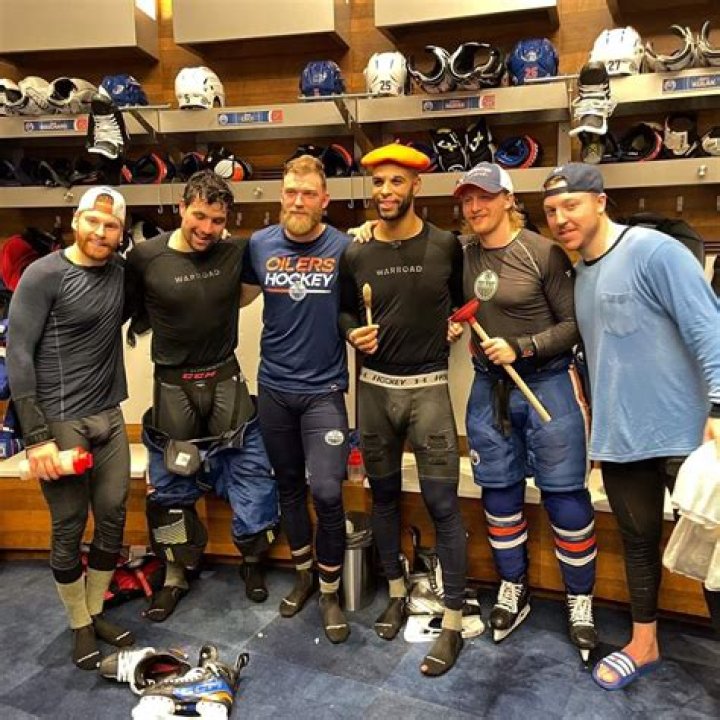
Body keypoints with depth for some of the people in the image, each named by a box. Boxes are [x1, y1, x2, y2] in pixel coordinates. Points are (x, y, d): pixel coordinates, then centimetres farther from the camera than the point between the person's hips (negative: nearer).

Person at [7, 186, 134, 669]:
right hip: (61, 422, -5)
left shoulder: (119, 271, 5)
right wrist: (36, 436, -17)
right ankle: (80, 626, 26)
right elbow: (18, 355, -13)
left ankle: (96, 611, 32)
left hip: (109, 416, 6)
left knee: (113, 518, 12)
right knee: (70, 528, 6)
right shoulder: (44, 275, -11)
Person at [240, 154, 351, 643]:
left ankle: (330, 591, 13)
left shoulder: (344, 248, -8)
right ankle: (304, 573, 36)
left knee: (326, 491, -10)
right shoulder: (259, 245, 1)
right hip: (274, 387, 3)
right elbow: (242, 295, 16)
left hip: (324, 389, -3)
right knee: (288, 485, 15)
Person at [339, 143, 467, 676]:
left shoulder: (446, 246, -1)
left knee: (442, 502, -4)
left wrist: (456, 323, -5)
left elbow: (465, 298, 14)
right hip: (375, 386, 3)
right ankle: (397, 593, 34)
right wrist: (353, 333, -6)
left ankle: (454, 623, 10)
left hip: (428, 386, -3)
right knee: (384, 494, 14)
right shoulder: (355, 254, 3)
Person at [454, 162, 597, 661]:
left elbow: (575, 323, -10)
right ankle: (513, 591, 33)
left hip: (546, 383, -4)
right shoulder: (462, 253, 2)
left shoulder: (544, 253, -11)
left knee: (565, 496, 3)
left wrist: (522, 348, -18)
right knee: (500, 493, 14)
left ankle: (580, 601, 24)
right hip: (489, 387, 5)